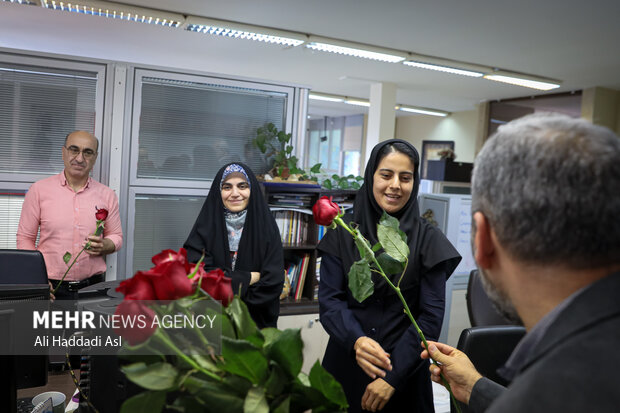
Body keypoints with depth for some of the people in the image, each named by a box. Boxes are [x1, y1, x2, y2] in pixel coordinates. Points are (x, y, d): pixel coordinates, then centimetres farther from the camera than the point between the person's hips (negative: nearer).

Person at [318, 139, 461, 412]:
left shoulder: (428, 239, -6)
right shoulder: (342, 233, -4)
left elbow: (431, 315, -9)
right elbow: (329, 300, -8)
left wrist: (393, 377, -16)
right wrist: (356, 341, -27)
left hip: (404, 370, -1)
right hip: (345, 364, 1)